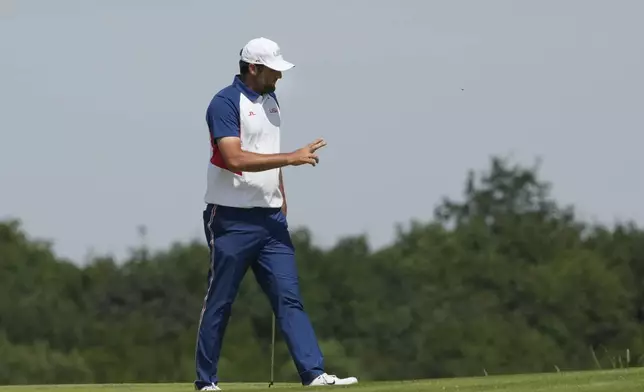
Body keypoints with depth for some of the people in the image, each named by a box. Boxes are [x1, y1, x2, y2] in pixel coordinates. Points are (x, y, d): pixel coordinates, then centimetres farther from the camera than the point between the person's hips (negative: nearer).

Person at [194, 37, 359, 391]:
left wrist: (281, 202, 18)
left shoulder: (270, 100, 14)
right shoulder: (225, 103, -12)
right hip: (232, 219, -7)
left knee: (289, 298, -3)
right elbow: (234, 159, -23)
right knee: (219, 302, 1)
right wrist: (291, 158, -23)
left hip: (270, 218, 7)